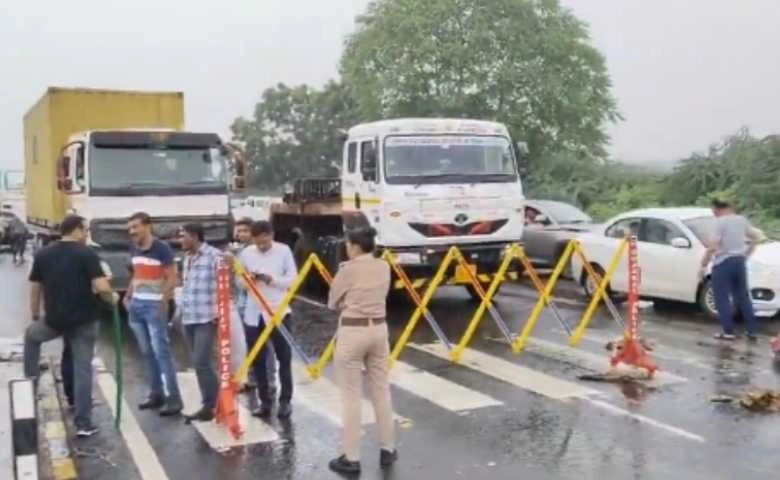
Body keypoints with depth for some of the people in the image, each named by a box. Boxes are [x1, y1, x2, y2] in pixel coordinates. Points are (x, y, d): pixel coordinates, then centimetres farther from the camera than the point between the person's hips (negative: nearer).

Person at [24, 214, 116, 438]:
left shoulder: (42, 254, 5)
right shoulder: (87, 253, -9)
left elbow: (34, 289, 10)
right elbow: (101, 287, -19)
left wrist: (35, 316, 23)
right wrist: (112, 299, 1)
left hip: (54, 320, 3)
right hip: (84, 321, -3)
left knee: (31, 334, 36)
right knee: (83, 369, 4)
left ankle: (31, 377, 38)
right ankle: (83, 423, 6)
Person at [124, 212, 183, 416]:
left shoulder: (161, 249, -10)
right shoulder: (134, 250, 12)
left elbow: (172, 278, -10)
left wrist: (163, 303, -16)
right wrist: (128, 296, 11)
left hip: (154, 306, -7)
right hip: (136, 305, 7)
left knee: (161, 351, -9)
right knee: (147, 352, 10)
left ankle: (174, 399, -6)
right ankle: (156, 394, 18)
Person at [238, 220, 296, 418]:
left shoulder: (284, 251, -5)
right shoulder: (246, 253, 2)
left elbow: (293, 279, -6)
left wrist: (271, 279, -20)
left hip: (279, 311, -3)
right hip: (254, 313, 3)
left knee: (284, 358, 4)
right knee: (257, 359, 7)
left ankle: (285, 401, 14)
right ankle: (265, 401, 19)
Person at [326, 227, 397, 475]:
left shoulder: (348, 269, -12)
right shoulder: (384, 267, 3)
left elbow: (332, 303, -2)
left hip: (352, 333, -5)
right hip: (378, 329, 6)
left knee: (351, 396, 2)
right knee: (381, 391, 15)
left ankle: (351, 458, 8)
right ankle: (387, 449, 25)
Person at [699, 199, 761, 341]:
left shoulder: (720, 222, -13)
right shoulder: (742, 220, 9)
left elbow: (712, 246, -19)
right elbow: (756, 237, 20)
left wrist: (703, 265, -13)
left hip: (723, 263, -7)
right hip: (739, 261, 7)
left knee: (723, 298, 1)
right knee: (743, 297, 14)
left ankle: (728, 331, 1)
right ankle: (752, 331, 15)